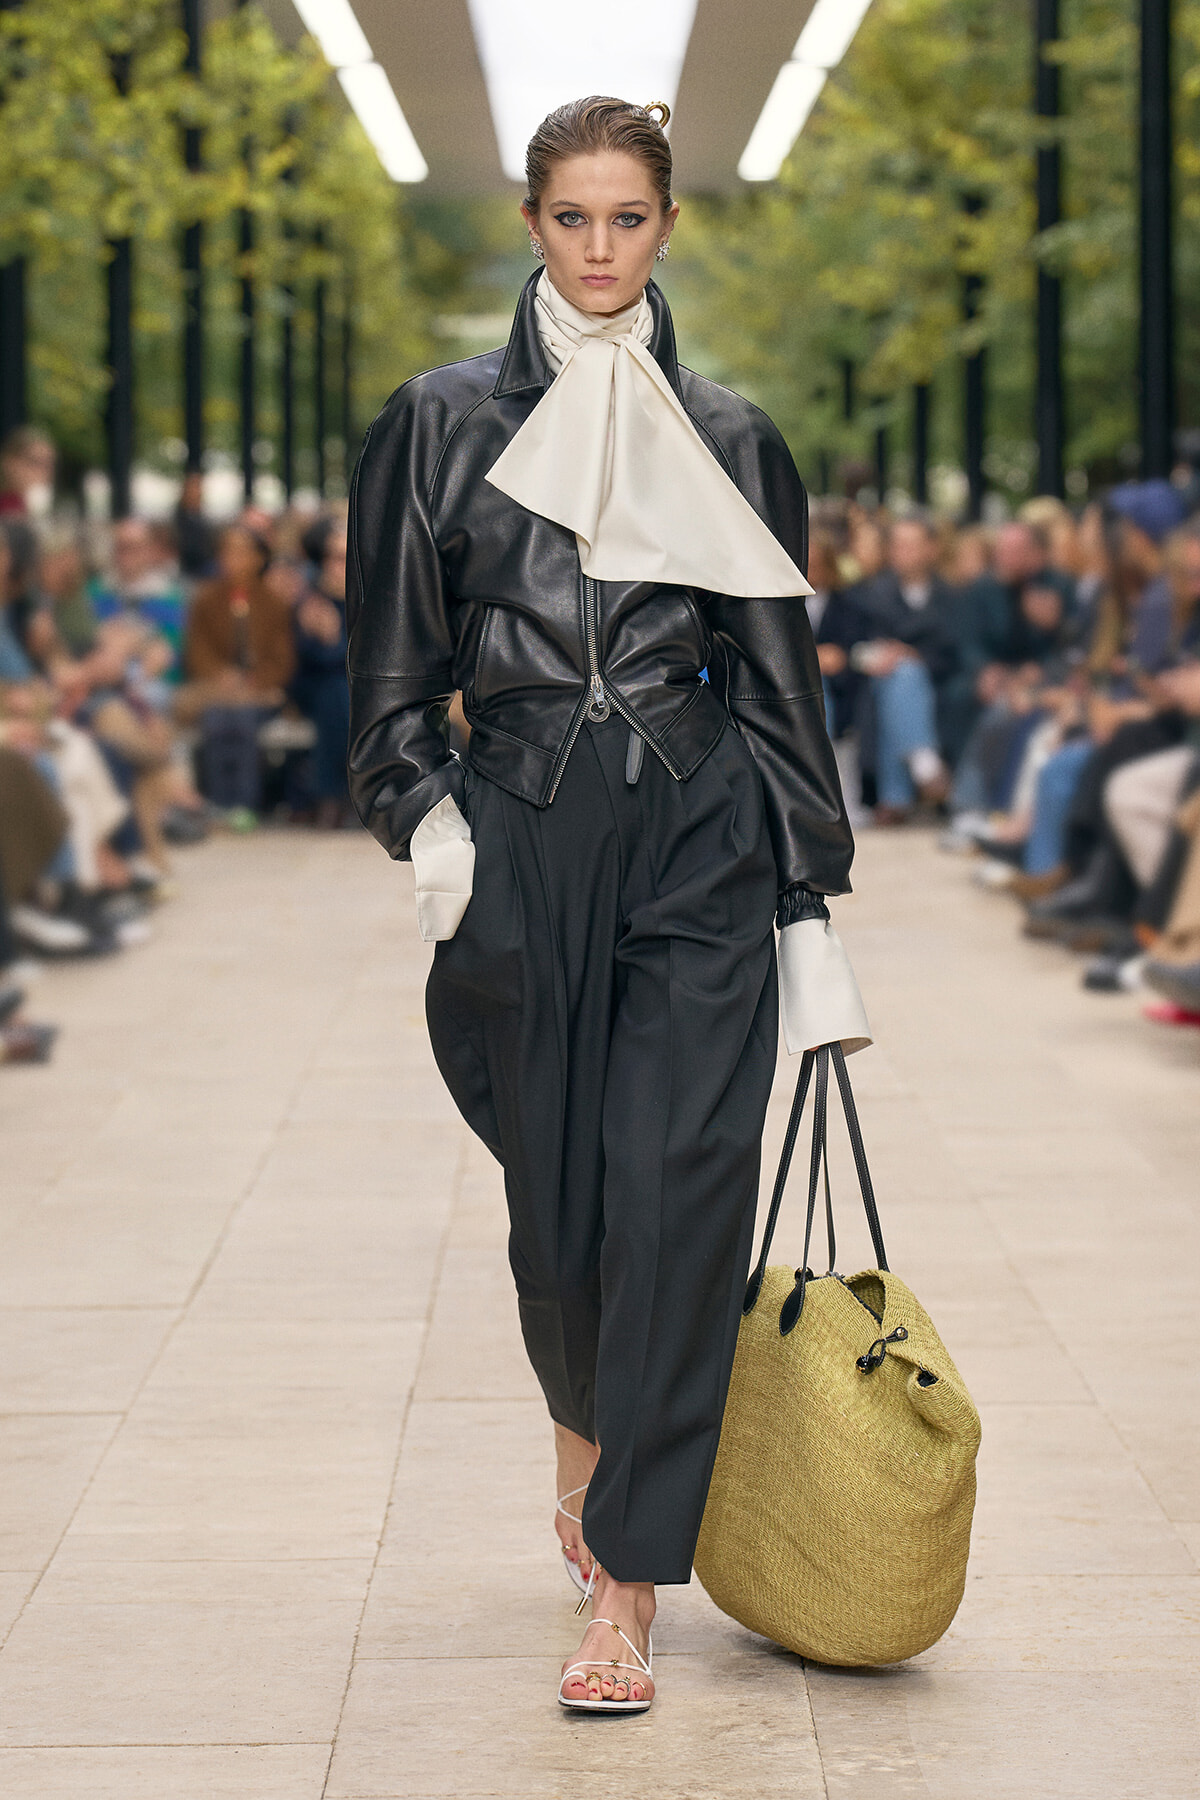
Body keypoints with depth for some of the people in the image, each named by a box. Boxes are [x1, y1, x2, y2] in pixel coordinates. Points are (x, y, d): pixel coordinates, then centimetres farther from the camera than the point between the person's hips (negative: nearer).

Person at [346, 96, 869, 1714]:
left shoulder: (729, 440, 7)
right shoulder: (444, 424, 6)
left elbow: (779, 678, 8)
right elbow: (393, 668, 8)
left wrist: (811, 904, 5)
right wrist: (427, 817, -6)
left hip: (700, 847, 0)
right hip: (522, 838, 1)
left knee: (675, 1193, -8)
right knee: (554, 1188, 7)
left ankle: (627, 1587, -4)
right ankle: (586, 1427, 40)